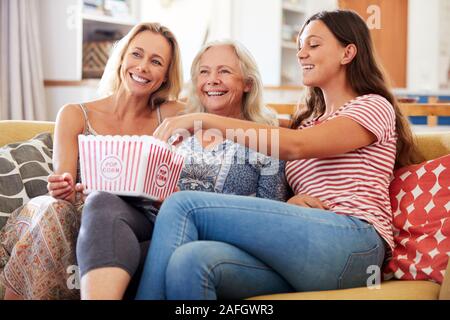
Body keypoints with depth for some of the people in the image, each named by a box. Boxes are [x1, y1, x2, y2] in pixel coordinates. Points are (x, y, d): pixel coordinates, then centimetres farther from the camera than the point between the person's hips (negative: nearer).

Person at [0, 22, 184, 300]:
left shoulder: (167, 116, 5)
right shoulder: (75, 116, 4)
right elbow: (64, 188, -5)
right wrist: (63, 189, -26)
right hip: (76, 218, 1)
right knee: (55, 210, -33)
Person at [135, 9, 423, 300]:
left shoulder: (374, 107, 8)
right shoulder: (308, 120, 31)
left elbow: (294, 146, -10)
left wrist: (207, 119, -13)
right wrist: (293, 202, -6)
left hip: (351, 243, -6)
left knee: (184, 206, -20)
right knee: (188, 261, -29)